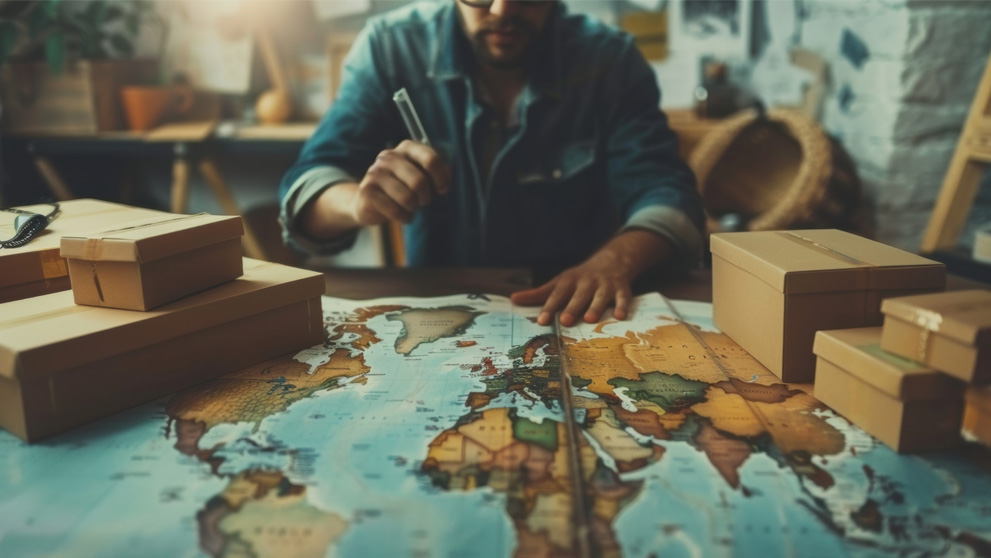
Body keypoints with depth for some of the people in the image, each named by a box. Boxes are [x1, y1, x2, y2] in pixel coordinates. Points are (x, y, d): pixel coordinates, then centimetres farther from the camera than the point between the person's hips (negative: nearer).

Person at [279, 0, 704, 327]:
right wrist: (358, 201, -36)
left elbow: (664, 192, -14)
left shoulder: (612, 61, -6)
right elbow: (307, 188, -11)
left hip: (570, 320, 1)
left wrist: (616, 259, -37)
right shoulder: (390, 48, -7)